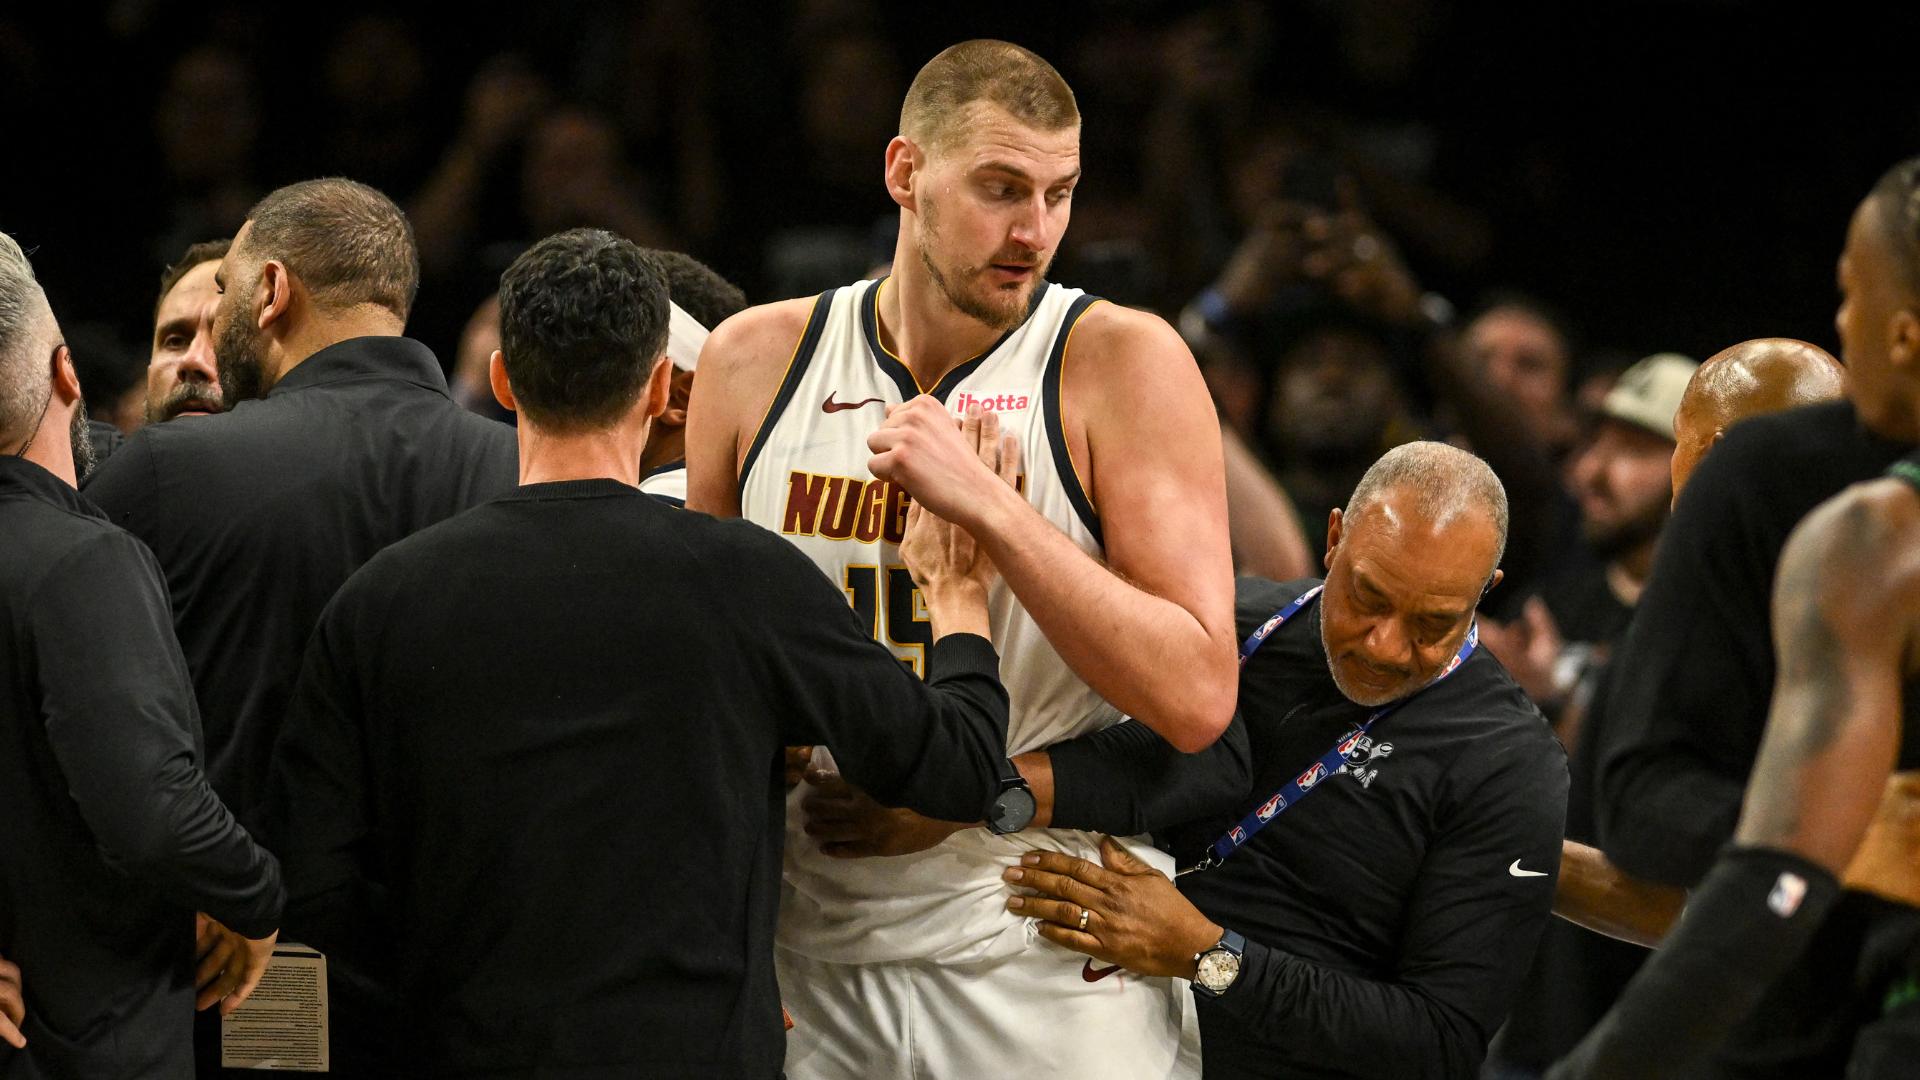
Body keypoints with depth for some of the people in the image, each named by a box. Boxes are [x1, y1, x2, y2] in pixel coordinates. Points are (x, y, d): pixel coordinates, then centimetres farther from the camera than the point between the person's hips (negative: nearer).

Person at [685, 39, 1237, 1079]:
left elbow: (1197, 699, -16)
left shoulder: (1122, 362, -8)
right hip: (809, 947, 3)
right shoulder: (757, 361, 3)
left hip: (1051, 970, -3)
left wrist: (987, 505, -22)